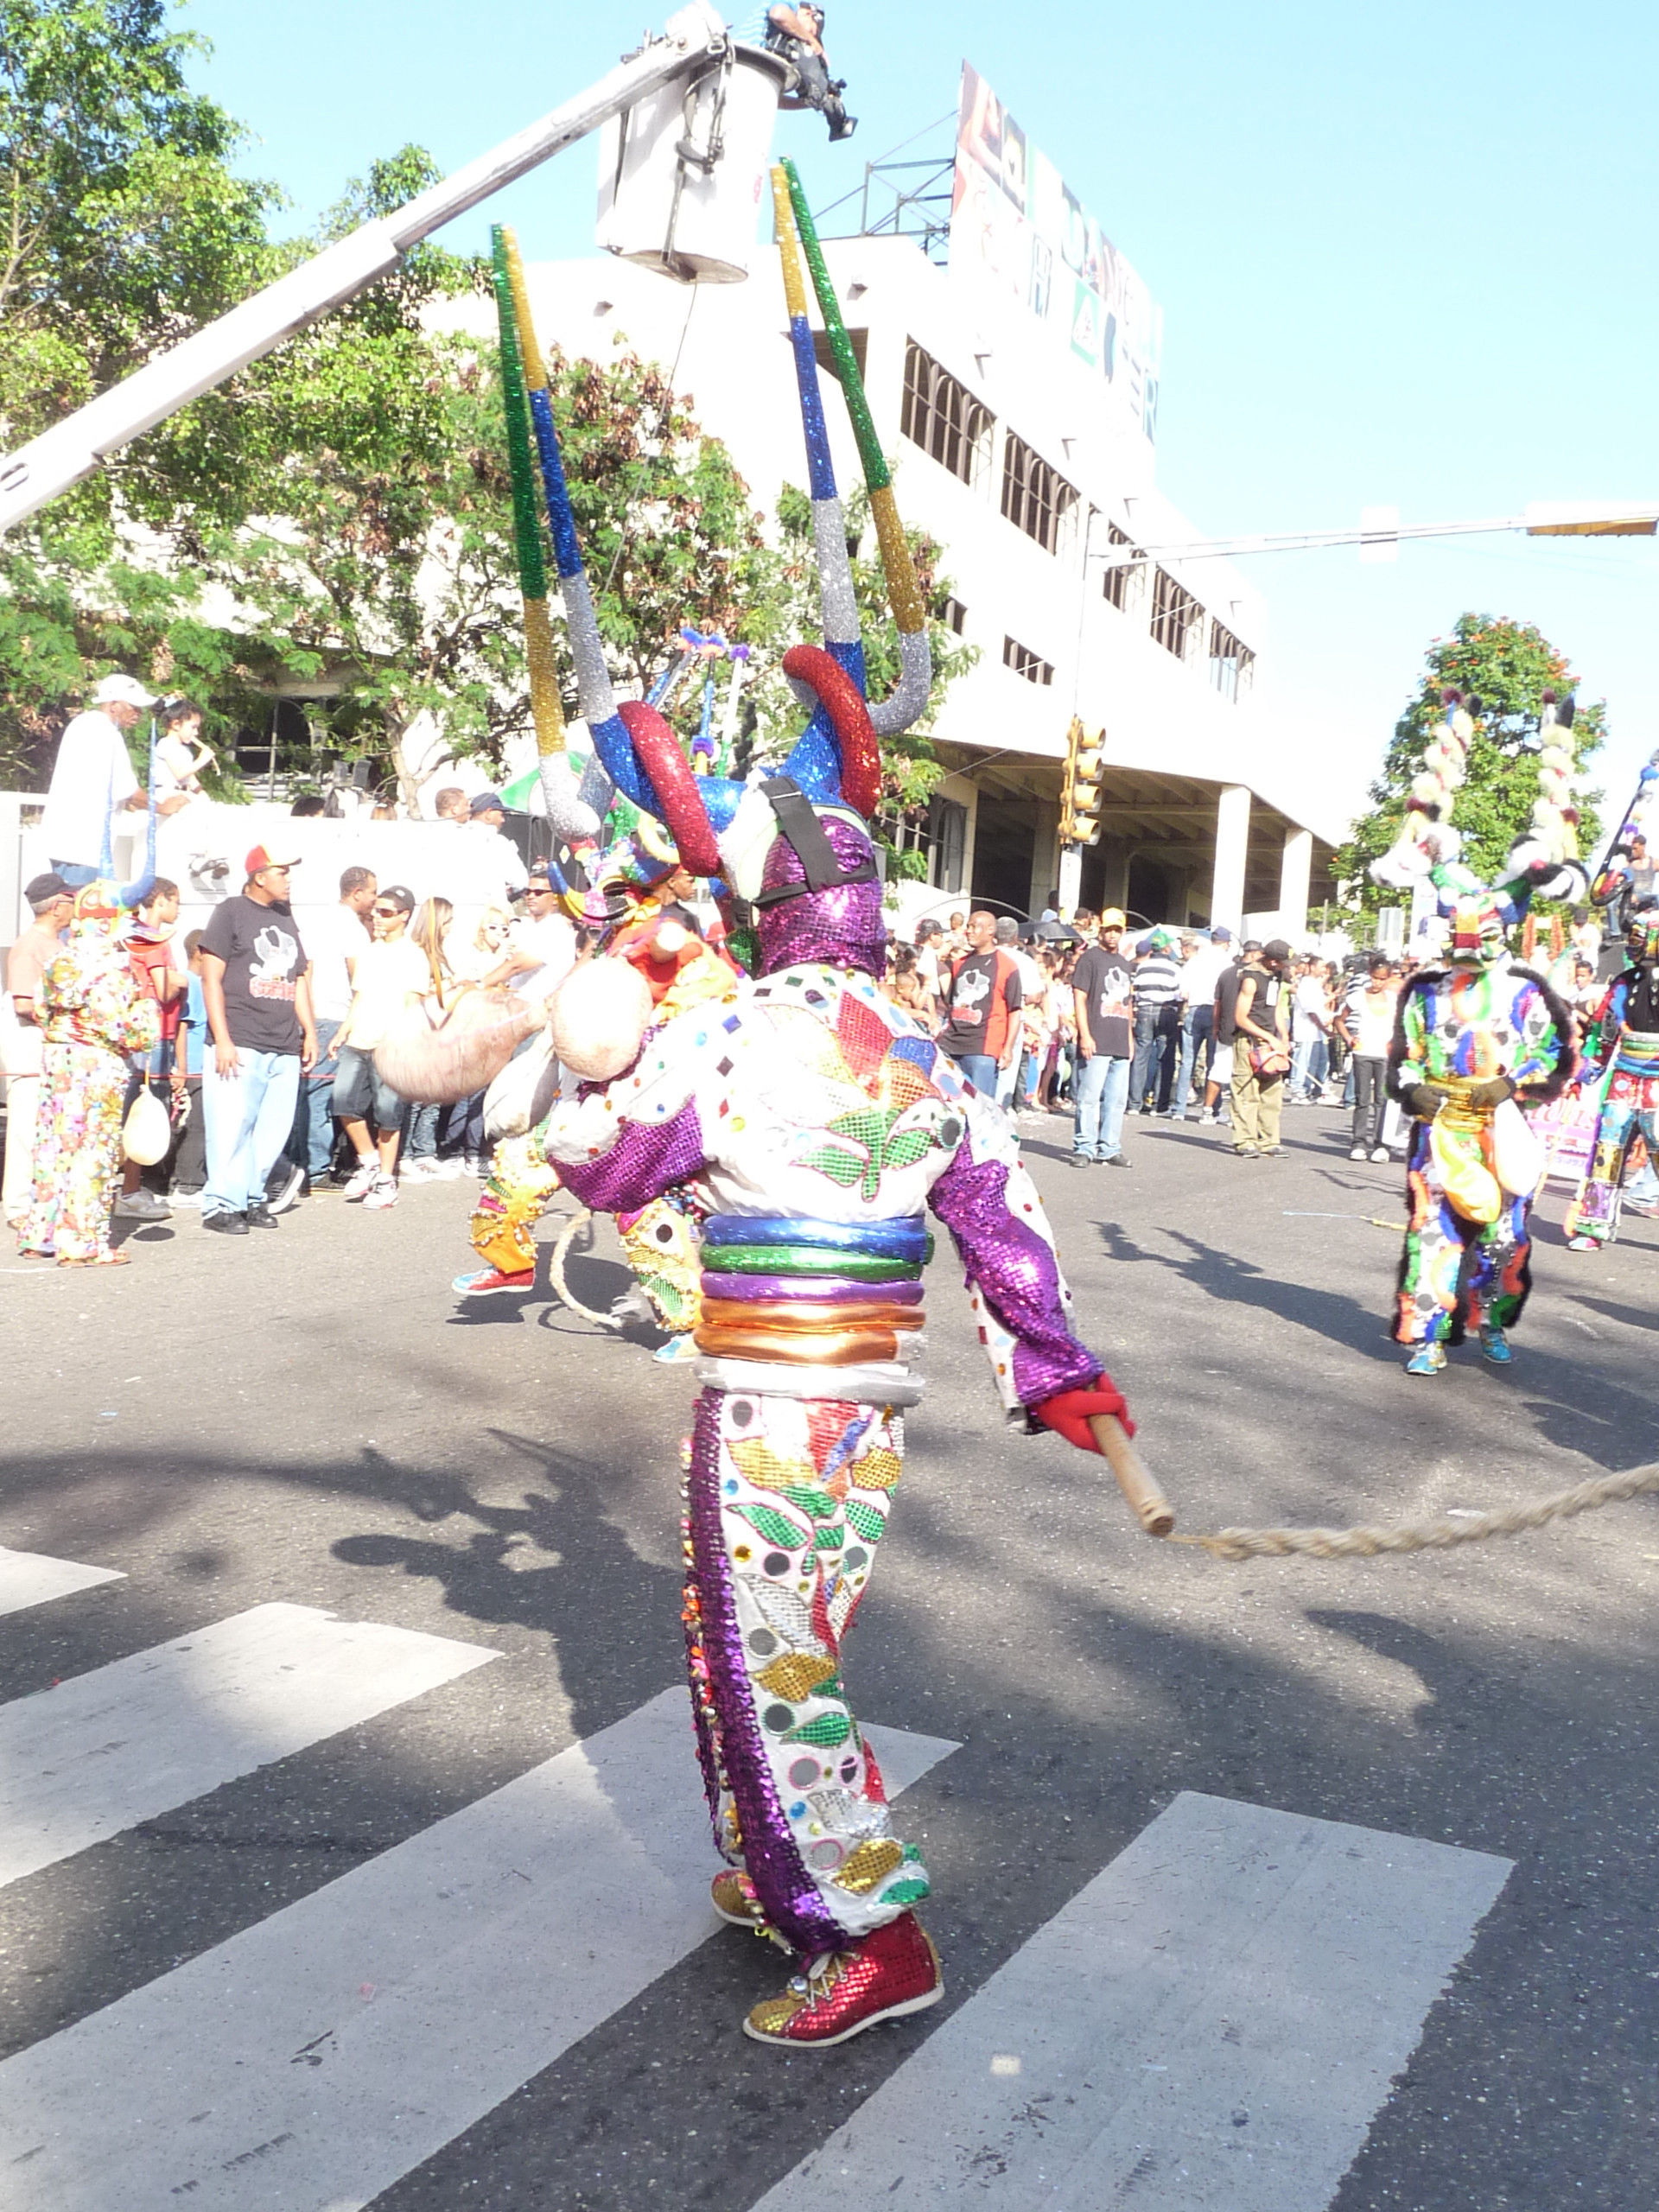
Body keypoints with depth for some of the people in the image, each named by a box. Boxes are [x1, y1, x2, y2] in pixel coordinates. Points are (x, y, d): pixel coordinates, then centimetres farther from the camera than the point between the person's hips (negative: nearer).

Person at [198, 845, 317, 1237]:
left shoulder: (286, 917, 20)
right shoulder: (230, 912, 1)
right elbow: (211, 979, -4)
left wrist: (309, 1032, 17)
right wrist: (222, 1040, -12)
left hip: (285, 1048, 6)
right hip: (240, 1046, -6)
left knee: (273, 1130, 4)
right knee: (233, 1127, -8)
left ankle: (253, 1198, 15)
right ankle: (221, 1205, 0)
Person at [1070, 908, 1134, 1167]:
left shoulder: (1124, 964, 20)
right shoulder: (1090, 958, -1)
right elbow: (1079, 998, -8)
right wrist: (1085, 1036, -15)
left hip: (1120, 1045, 7)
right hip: (1096, 1044, -7)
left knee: (1117, 1099, 8)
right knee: (1088, 1097, -8)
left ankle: (1110, 1148, 15)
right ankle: (1084, 1148, -3)